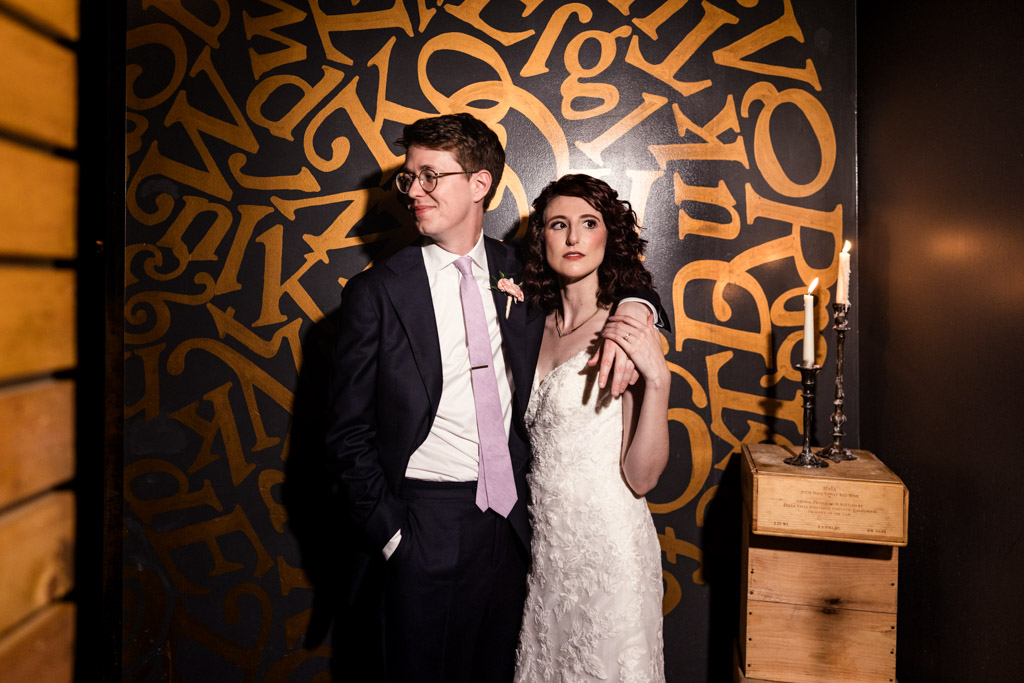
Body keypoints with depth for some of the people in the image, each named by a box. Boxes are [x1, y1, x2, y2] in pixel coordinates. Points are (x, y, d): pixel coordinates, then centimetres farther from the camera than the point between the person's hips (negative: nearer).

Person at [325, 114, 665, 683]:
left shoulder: (519, 274, 2)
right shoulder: (375, 294, -7)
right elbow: (348, 435, -5)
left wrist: (632, 314, -8)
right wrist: (389, 535, -9)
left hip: (512, 520, 4)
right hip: (427, 525, -3)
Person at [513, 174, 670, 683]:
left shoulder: (628, 328, -14)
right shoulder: (535, 325, 2)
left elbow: (641, 477, -16)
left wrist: (657, 377, -29)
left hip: (605, 541, -5)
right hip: (540, 539, 5)